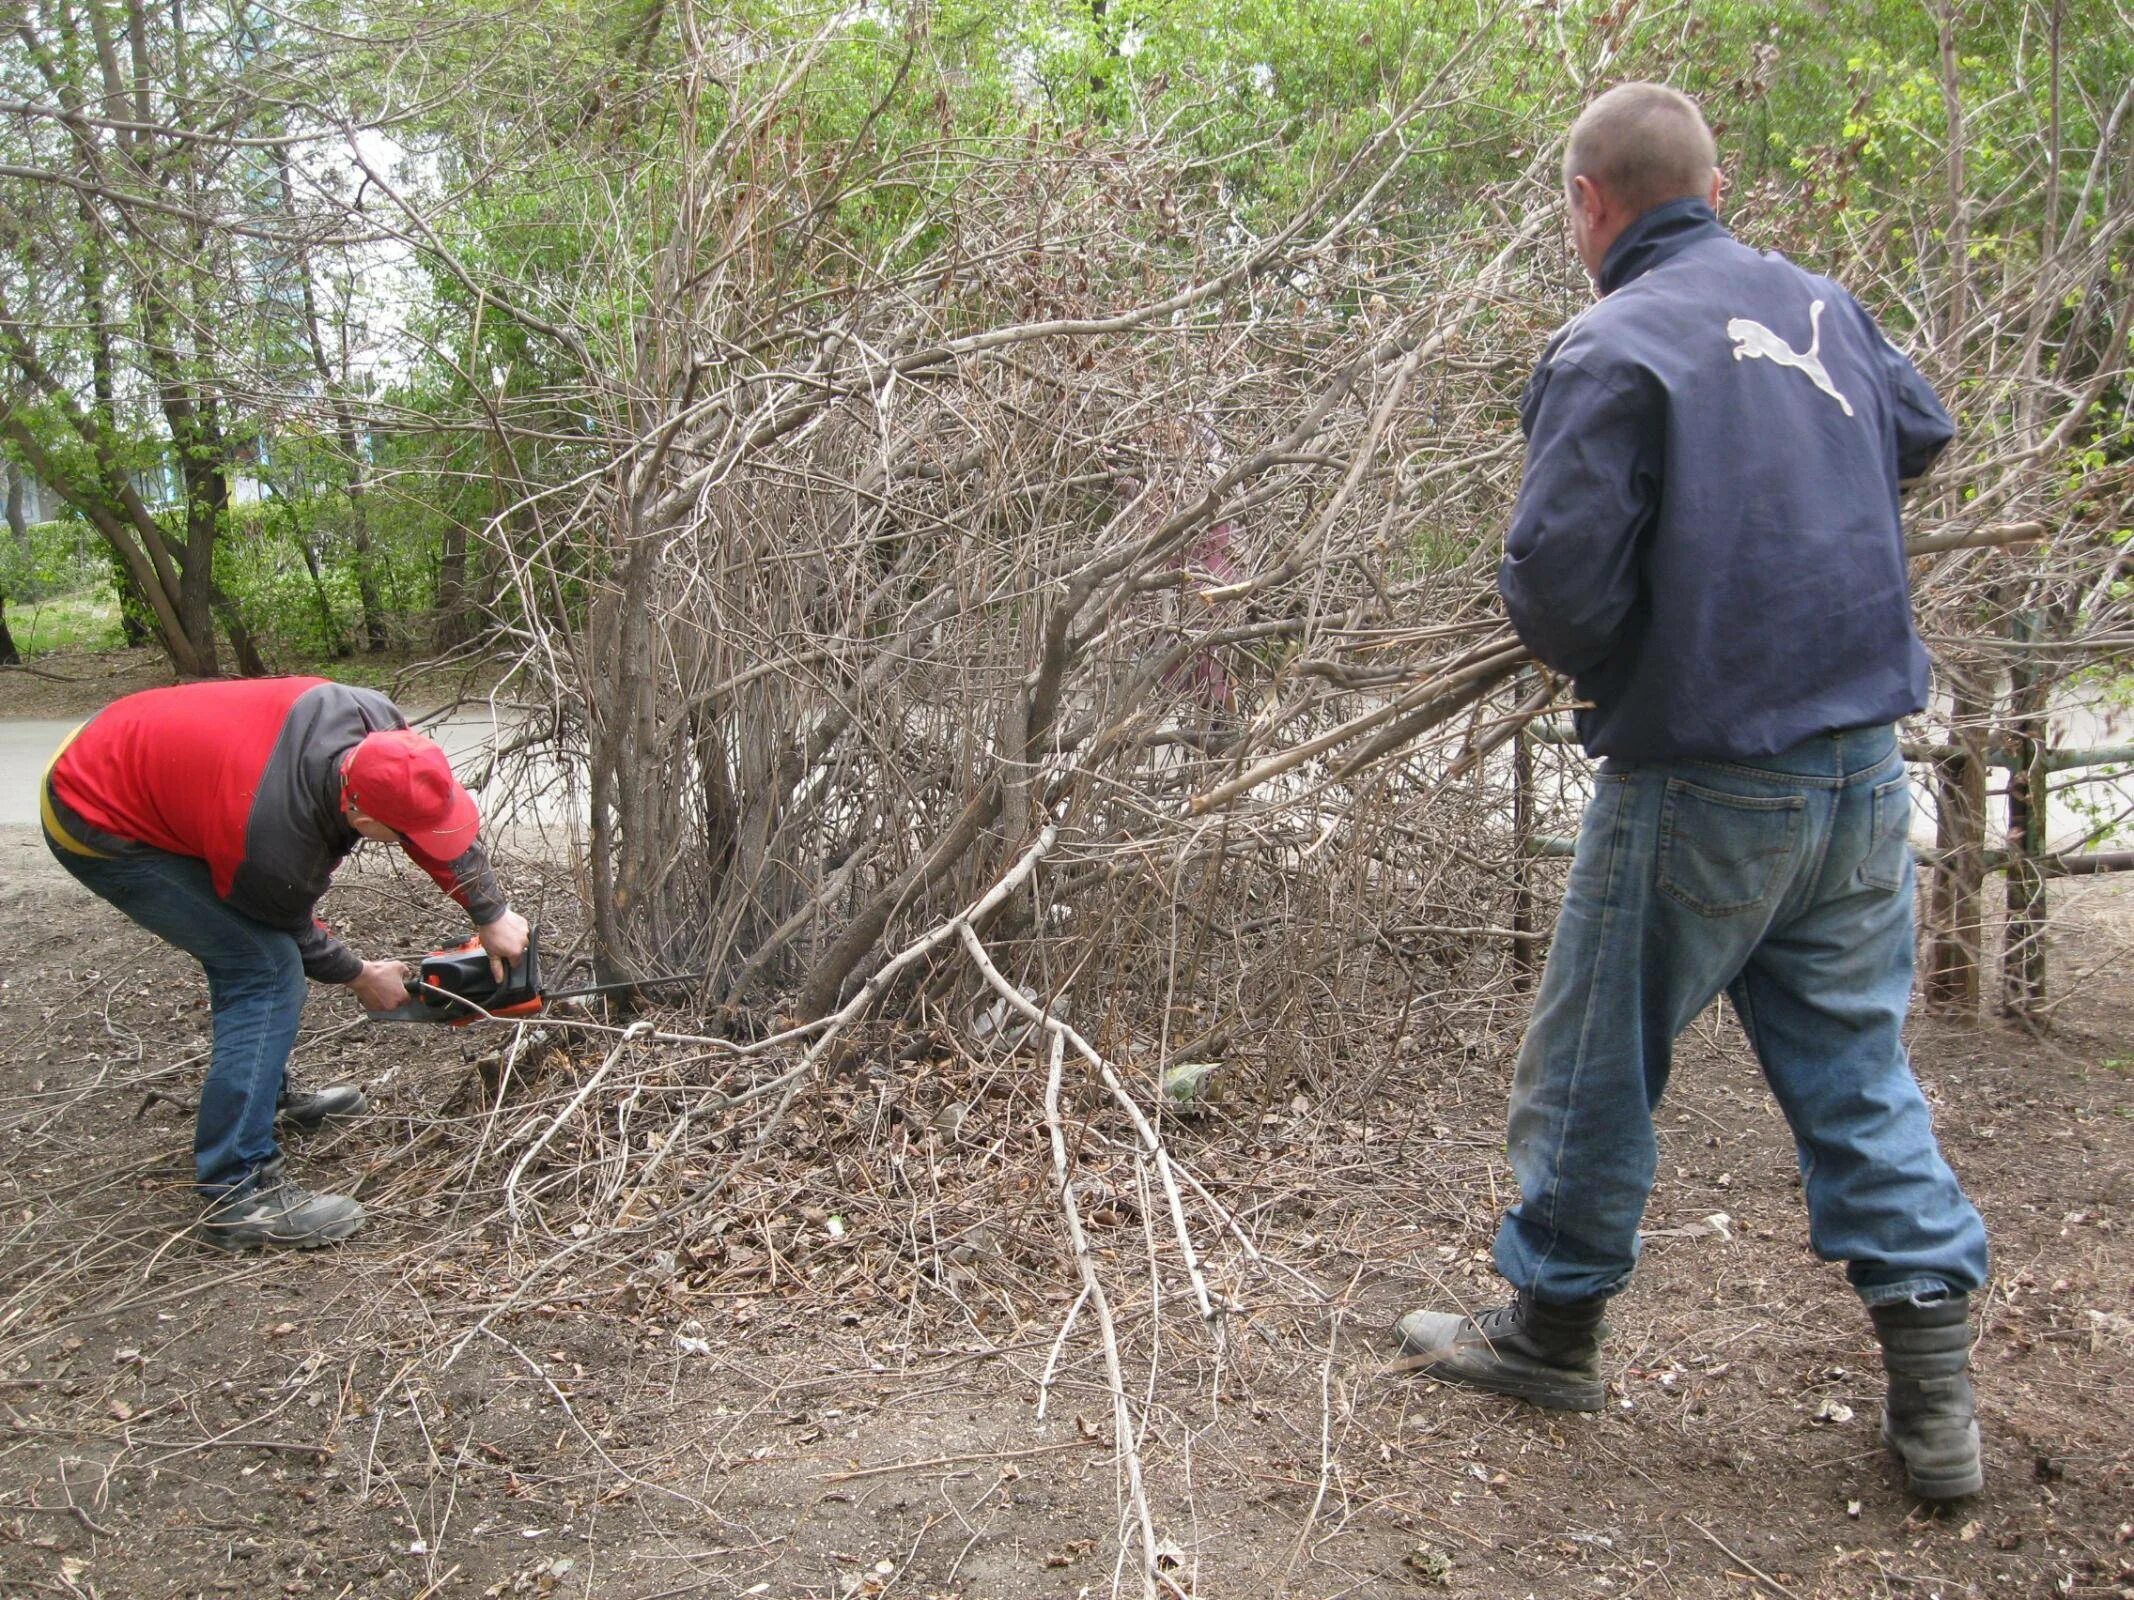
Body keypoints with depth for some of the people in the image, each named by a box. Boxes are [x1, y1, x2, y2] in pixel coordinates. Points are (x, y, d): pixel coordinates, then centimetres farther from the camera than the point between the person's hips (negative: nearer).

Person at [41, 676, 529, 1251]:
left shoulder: (369, 721, -22)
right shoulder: (275, 851, -34)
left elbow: (436, 810, -4)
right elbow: (291, 931, -9)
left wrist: (491, 914, 0)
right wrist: (360, 978, 8)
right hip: (98, 828, -8)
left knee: (251, 952, 18)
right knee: (265, 969, -14)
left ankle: (266, 1097, 38)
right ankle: (238, 1194, -11)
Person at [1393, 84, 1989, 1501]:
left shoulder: (1608, 350, -15)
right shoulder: (1818, 303, 6)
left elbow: (1557, 578, -21)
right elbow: (1923, 432, 24)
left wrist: (1604, 671, 1)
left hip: (1702, 774, -6)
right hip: (1864, 760, 6)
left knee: (1596, 1059, 10)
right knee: (1856, 1056, 15)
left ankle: (1554, 1328, 26)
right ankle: (1933, 1375, 15)